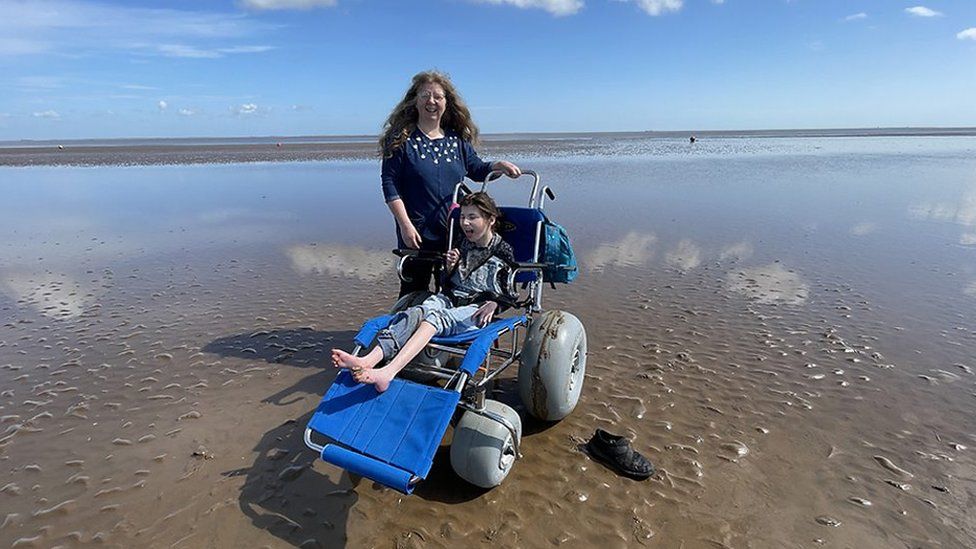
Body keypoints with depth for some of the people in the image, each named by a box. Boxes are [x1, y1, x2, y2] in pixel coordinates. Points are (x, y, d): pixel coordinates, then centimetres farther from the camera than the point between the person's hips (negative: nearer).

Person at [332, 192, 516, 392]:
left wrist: (494, 303, -15)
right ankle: (367, 361, -48)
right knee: (416, 312, -29)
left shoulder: (502, 251, 4)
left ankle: (388, 372, -55)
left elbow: (510, 294, 4)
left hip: (477, 309, -5)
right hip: (450, 299, 5)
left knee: (435, 316, -36)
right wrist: (450, 267, 4)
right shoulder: (464, 246, 19)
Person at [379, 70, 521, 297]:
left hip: (455, 231, 4)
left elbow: (477, 169, 17)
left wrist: (499, 165, -4)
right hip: (416, 234, -4)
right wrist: (405, 225, -15)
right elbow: (389, 184, -9)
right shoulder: (402, 138, -5)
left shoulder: (457, 139, 8)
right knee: (414, 295, 7)